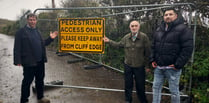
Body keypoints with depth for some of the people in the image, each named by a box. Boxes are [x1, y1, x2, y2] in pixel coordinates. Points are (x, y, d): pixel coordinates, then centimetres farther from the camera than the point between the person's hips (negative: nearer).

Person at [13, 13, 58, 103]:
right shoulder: (21, 32, -6)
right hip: (29, 62, -6)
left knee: (40, 80, 16)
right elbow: (17, 48, -12)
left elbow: (42, 44, 18)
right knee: (27, 81, 4)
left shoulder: (37, 31, 15)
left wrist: (51, 38, 5)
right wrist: (18, 61, -18)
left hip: (40, 61, 7)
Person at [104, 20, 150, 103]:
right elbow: (119, 44, 16)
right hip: (127, 65, 3)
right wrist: (109, 41, 11)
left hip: (139, 66, -3)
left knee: (140, 85, 8)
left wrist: (147, 64, -6)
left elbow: (148, 52, -9)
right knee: (128, 84, 15)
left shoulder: (144, 37, -13)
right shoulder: (126, 37, 0)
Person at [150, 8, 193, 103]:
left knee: (174, 91, 7)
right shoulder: (159, 30, 11)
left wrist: (178, 65, -17)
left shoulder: (183, 29, -8)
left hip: (172, 68, -5)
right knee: (156, 87, 14)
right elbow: (153, 46, 17)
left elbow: (188, 48, -14)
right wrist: (152, 59, 7)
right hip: (158, 67, 6)